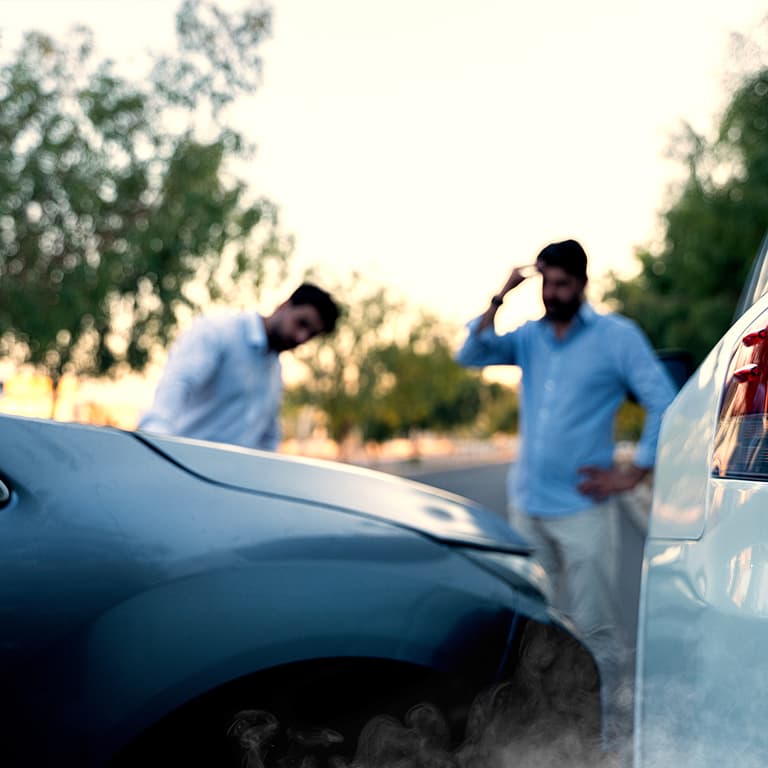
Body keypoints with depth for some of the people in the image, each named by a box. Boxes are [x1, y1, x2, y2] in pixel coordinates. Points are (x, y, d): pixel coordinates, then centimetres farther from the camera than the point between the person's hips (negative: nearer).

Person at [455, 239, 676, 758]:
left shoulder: (617, 336, -4)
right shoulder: (530, 335, 11)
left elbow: (665, 404, -8)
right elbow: (472, 356, 1)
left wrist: (634, 473, -10)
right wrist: (499, 302, -11)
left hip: (581, 507, -5)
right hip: (526, 505, 5)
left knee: (596, 627, -4)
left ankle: (618, 738, 4)